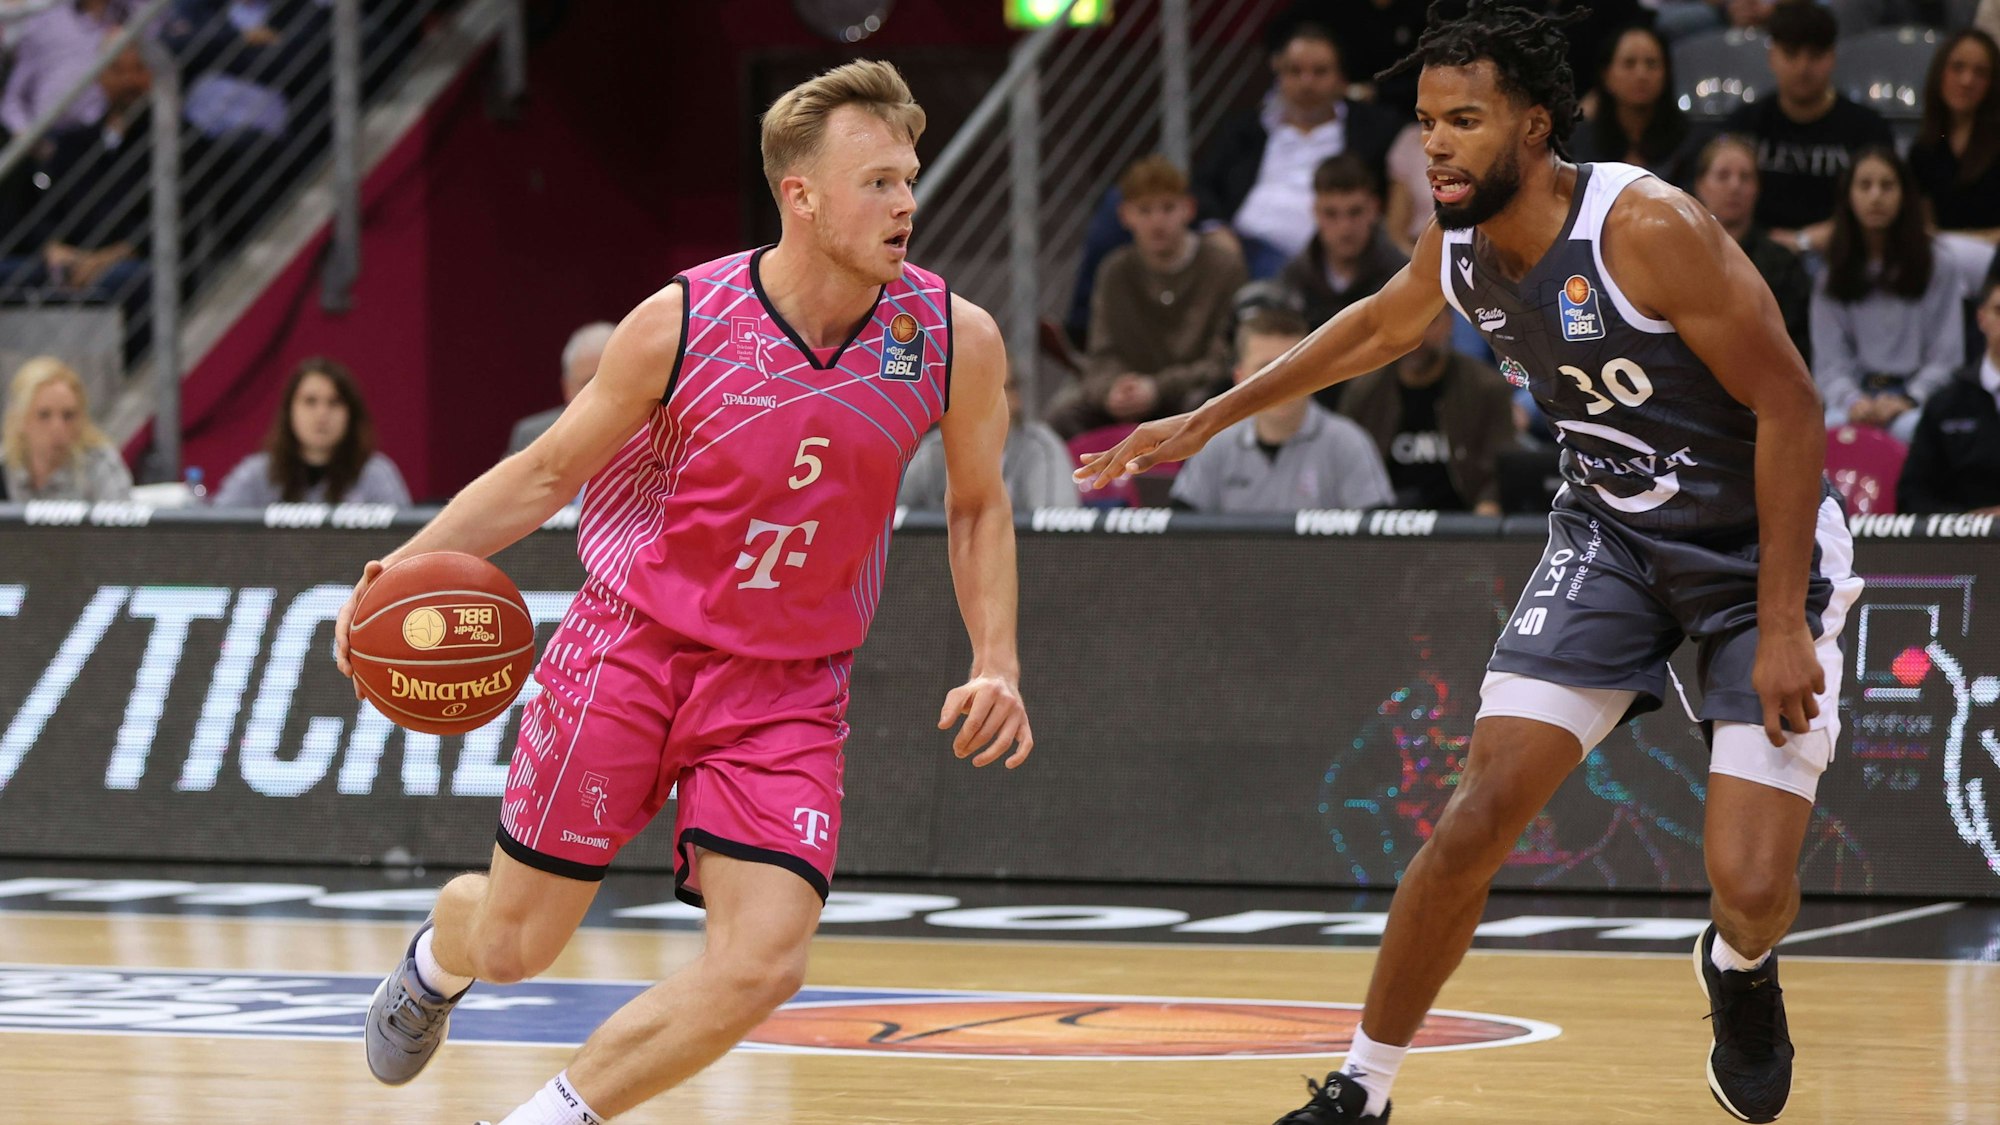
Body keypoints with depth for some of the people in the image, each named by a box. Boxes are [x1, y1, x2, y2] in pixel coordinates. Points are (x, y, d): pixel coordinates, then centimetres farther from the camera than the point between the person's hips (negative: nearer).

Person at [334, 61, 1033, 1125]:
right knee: (515, 942, 6)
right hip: (629, 645, -2)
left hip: (788, 687, 2)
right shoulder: (681, 325, -16)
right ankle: (439, 955, 46)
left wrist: (996, 659, -5)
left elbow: (978, 505, 8)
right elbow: (546, 473, -2)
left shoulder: (956, 340, -11)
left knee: (760, 965, -17)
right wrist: (409, 562, -15)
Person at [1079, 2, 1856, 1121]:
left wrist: (1783, 626, -25)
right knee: (1476, 820, -8)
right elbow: (1377, 328, 20)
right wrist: (1205, 422, 23)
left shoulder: (1648, 227, -27)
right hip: (1611, 533, 5)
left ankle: (1739, 970, 23)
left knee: (1753, 890, -15)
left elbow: (1789, 406, -23)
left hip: (1760, 545, -5)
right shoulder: (1461, 245, -5)